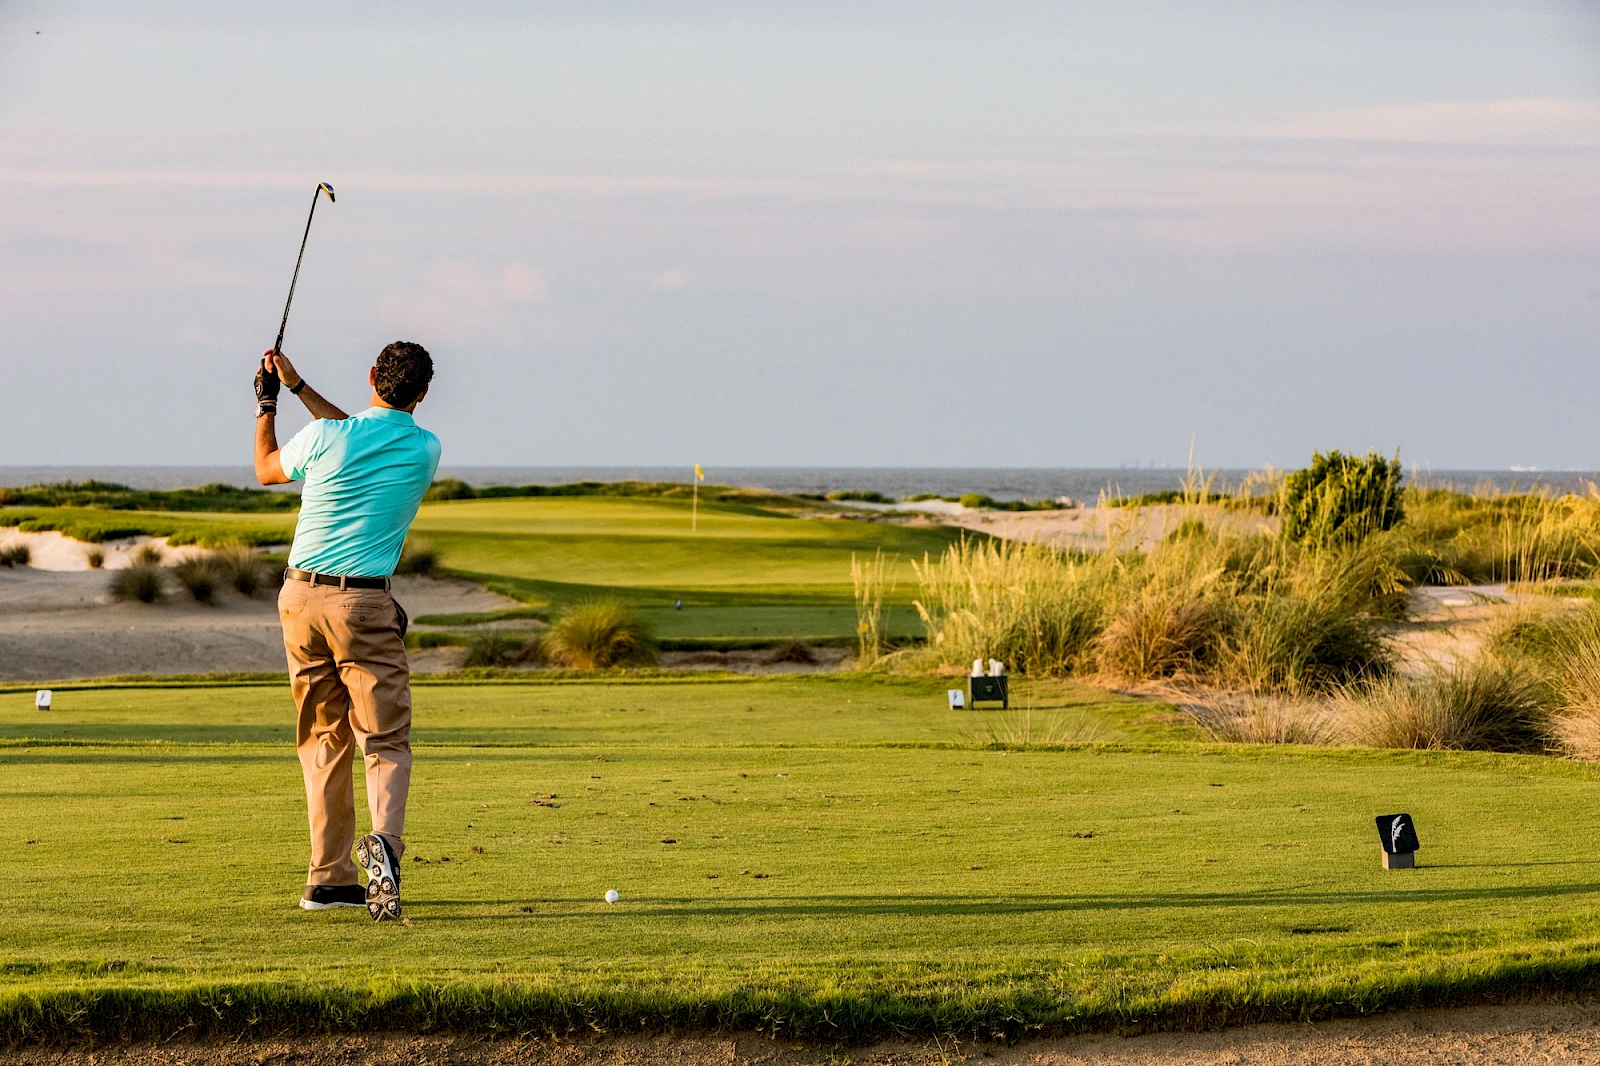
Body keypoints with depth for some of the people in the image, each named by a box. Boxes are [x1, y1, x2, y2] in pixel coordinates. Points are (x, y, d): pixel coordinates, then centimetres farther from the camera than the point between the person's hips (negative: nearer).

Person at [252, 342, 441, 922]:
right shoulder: (426, 450, 0)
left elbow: (266, 469, 15)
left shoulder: (325, 437, -6)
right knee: (386, 742, 0)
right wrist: (299, 386, 23)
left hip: (300, 597, 2)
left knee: (324, 739, 12)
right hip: (364, 603, -2)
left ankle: (329, 876, 11)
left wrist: (267, 401, 28)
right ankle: (384, 841, -30)